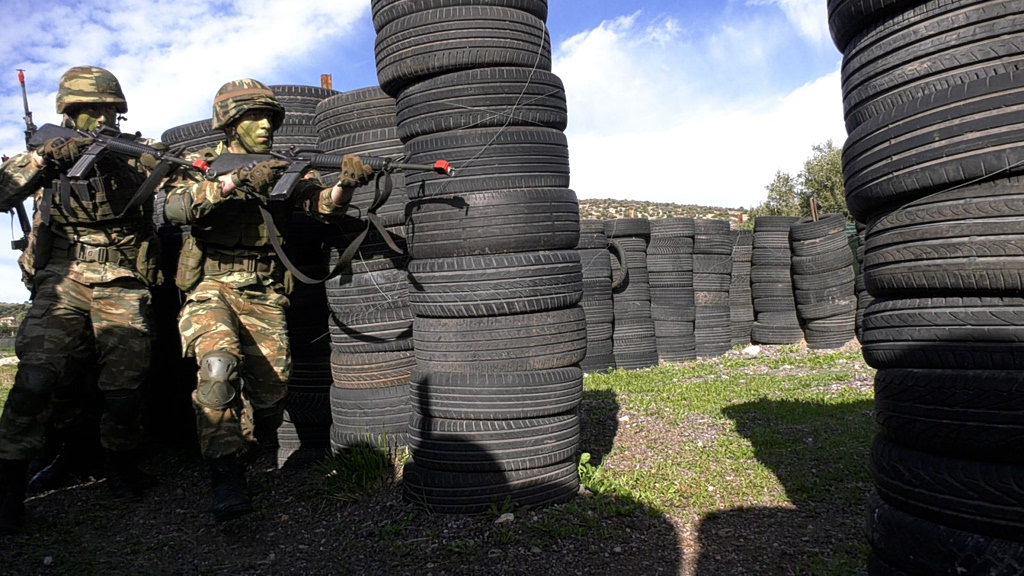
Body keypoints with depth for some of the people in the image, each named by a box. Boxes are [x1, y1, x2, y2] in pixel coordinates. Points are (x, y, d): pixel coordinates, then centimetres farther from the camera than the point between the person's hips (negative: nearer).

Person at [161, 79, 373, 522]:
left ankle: (236, 457, 26)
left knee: (271, 392, -1)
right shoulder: (202, 164, 3)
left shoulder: (281, 170, 11)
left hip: (263, 296, 3)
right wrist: (237, 182, -26)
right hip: (211, 287, -3)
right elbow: (175, 207, -18)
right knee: (219, 365, -29)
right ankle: (227, 481, -23)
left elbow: (323, 204, -3)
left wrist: (345, 184, -25)